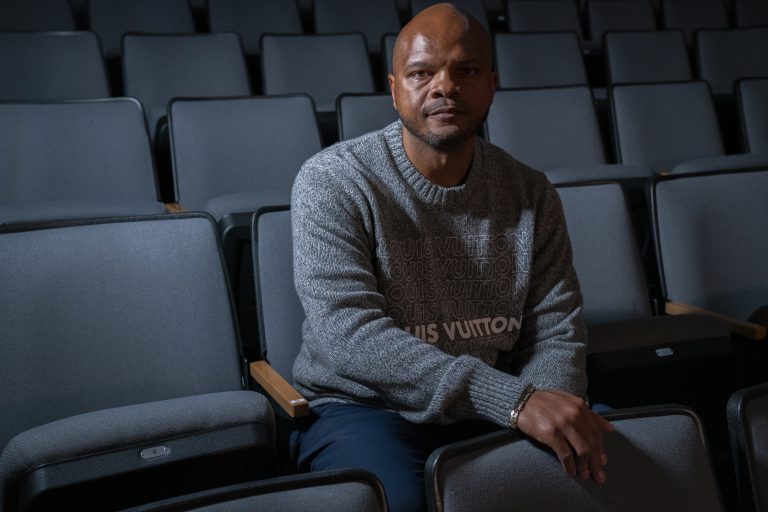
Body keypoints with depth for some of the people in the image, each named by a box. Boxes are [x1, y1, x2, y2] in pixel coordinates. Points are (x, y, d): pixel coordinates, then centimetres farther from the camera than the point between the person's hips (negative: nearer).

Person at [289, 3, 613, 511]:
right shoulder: (332, 181, -13)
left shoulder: (530, 194, 1)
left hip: (497, 408, 4)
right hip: (364, 408, -3)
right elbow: (349, 335, -25)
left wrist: (556, 417, -24)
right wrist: (513, 399, -34)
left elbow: (556, 330, 0)